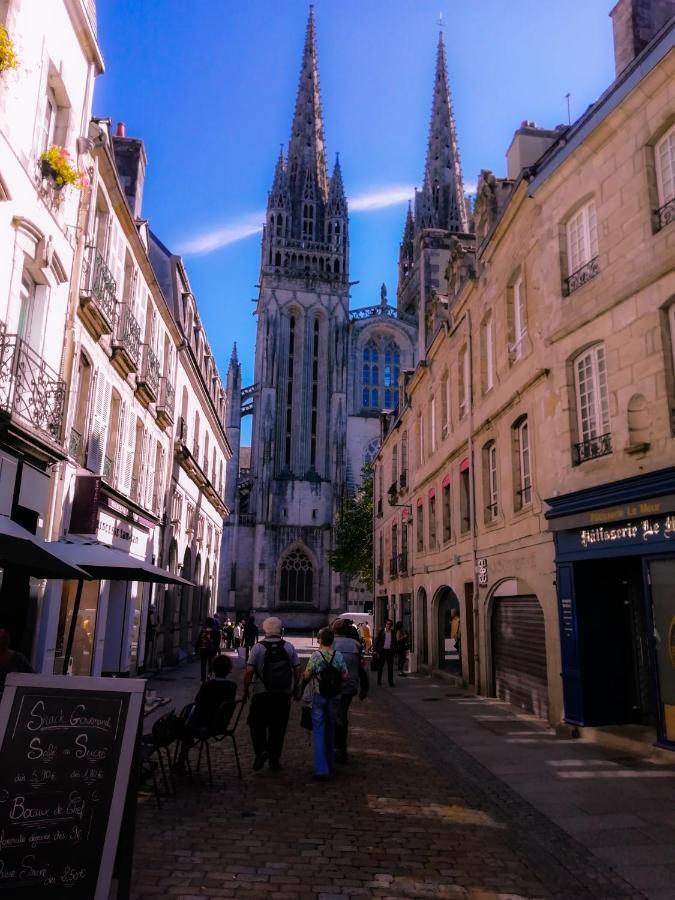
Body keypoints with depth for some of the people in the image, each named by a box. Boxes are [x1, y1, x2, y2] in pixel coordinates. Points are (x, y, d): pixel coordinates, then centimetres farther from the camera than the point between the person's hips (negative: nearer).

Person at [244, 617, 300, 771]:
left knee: (257, 723, 13)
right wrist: (295, 687, 16)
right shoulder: (289, 647, 0)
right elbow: (297, 670, 1)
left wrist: (246, 690, 1)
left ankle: (261, 750, -7)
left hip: (262, 694, -2)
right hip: (284, 695, 2)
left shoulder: (258, 647, -7)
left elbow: (249, 671, -11)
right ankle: (274, 760, 17)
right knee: (278, 727, 12)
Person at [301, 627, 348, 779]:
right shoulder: (339, 656, -4)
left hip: (319, 697, -3)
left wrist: (301, 688, 10)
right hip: (335, 697, 3)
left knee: (319, 732, 1)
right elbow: (345, 677, 0)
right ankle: (329, 764, 29)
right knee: (331, 730, 18)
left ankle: (321, 769, -5)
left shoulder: (315, 656, -13)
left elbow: (306, 676, -9)